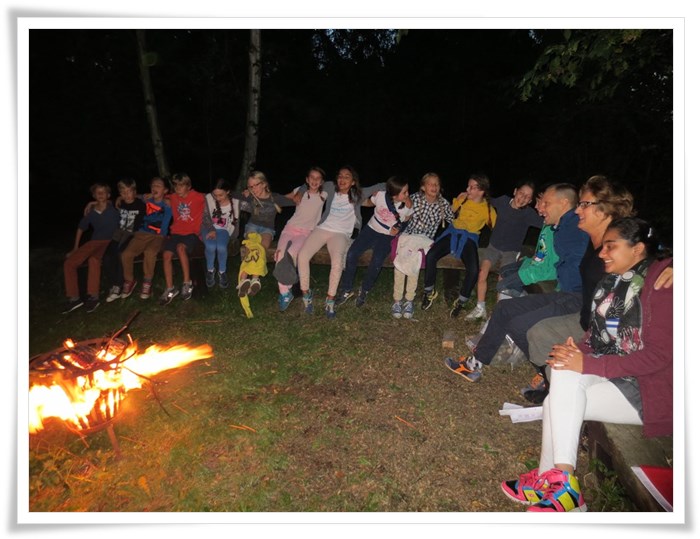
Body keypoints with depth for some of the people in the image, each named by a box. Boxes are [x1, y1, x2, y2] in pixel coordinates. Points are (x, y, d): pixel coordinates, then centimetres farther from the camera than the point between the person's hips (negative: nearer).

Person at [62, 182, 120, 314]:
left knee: (93, 259, -35)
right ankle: (74, 298, -9)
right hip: (94, 242, 5)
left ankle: (93, 297, -29)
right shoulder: (91, 213, 14)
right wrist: (75, 248, 22)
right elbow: (81, 229, 24)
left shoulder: (114, 210, 5)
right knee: (69, 262, -15)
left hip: (109, 242, -4)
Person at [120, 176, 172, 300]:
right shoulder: (146, 200, 14)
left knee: (149, 252, -35)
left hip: (158, 236, -3)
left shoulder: (167, 205, 5)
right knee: (126, 254, -21)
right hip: (142, 234, 3)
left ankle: (148, 281, -13)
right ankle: (129, 280, 4)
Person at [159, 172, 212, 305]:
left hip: (192, 233, -4)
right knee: (166, 254, -19)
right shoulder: (173, 198, 11)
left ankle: (187, 282, -22)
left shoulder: (198, 197, -2)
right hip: (176, 232, 4)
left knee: (180, 247, -34)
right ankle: (170, 289, -10)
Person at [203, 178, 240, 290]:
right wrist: (211, 230, -17)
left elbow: (235, 221, 3)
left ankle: (222, 272, -5)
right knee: (211, 247, -29)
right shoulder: (208, 199, -15)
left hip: (223, 230, 0)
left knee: (221, 247, -29)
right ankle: (210, 270, -2)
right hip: (208, 229, 0)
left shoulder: (235, 202, -11)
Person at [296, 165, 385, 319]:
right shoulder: (330, 188, 10)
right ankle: (306, 293, -5)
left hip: (341, 234, -2)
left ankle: (330, 299, -15)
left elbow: (380, 186, 14)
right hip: (322, 228, 2)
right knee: (302, 256, -23)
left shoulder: (358, 194, 8)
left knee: (337, 262, -32)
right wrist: (299, 192, 12)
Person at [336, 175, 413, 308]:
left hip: (387, 236, -1)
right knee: (351, 254, -20)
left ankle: (364, 290, -1)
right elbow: (369, 203, 11)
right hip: (371, 229, 1)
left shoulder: (408, 206, -13)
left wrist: (399, 229, -6)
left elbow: (407, 221, 8)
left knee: (377, 261, -28)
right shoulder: (379, 195, -14)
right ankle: (346, 290, -2)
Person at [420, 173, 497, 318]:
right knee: (430, 255, -26)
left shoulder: (488, 209, -2)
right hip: (453, 232, 2)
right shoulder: (463, 198, 1)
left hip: (469, 239, -1)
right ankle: (429, 291, -4)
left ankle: (461, 302, -5)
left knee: (473, 270, -29)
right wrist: (457, 201, -2)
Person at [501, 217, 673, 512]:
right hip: (610, 373, 7)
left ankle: (553, 481, -5)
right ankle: (559, 483, -14)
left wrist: (588, 364, -26)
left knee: (558, 403, -21)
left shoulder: (662, 285, -16)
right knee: (565, 373, -22)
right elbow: (597, 333, 14)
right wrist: (578, 349, -8)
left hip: (648, 389, -7)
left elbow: (659, 355, -22)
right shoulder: (613, 280, 7)